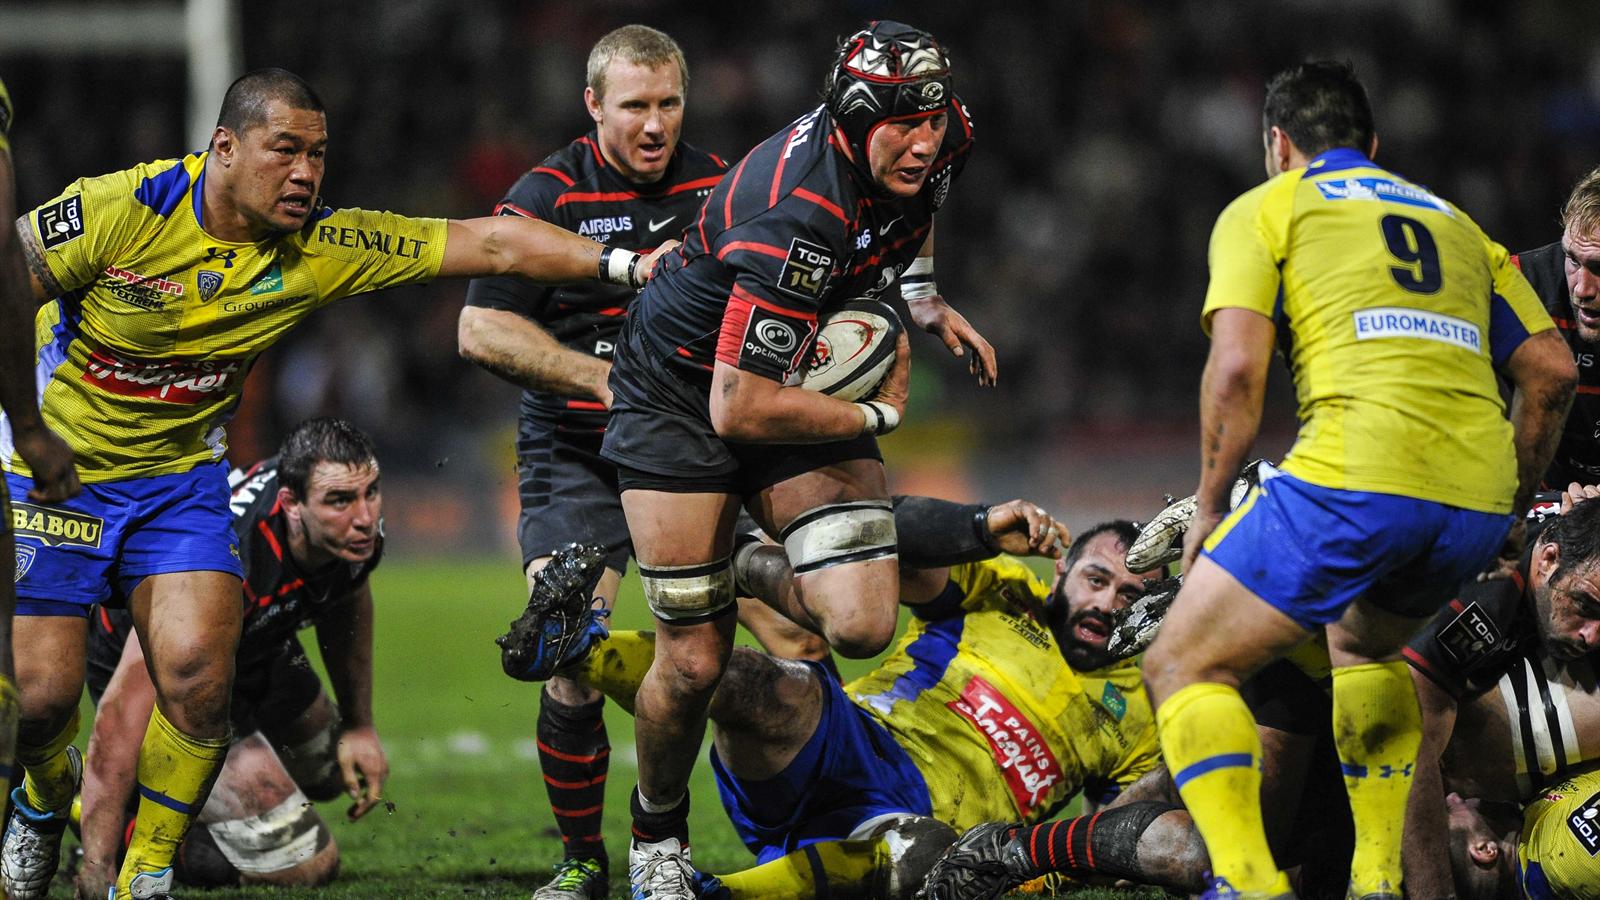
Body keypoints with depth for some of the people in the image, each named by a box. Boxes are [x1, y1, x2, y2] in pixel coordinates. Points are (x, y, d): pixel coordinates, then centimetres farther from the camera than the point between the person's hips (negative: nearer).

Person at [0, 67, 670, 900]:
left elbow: (490, 243, -12)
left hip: (181, 478, 3)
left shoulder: (321, 251, -12)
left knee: (197, 675, -16)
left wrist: (624, 264, -19)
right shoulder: (120, 211, -22)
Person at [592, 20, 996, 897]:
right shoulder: (798, 215, -36)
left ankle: (749, 581, 21)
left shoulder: (908, 156, -13)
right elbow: (738, 410, -32)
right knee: (694, 660, -4)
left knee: (859, 625, -14)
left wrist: (923, 294, 9)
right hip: (682, 401, -6)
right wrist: (880, 414, -20)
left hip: (801, 383, 6)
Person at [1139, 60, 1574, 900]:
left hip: (1357, 476, -6)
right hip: (1476, 498, 6)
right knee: (1361, 644, 34)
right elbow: (1551, 371, 22)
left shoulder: (1264, 210, 13)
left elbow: (1236, 367, -1)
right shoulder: (1455, 223, 29)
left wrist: (1210, 508, 8)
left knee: (1183, 666, 5)